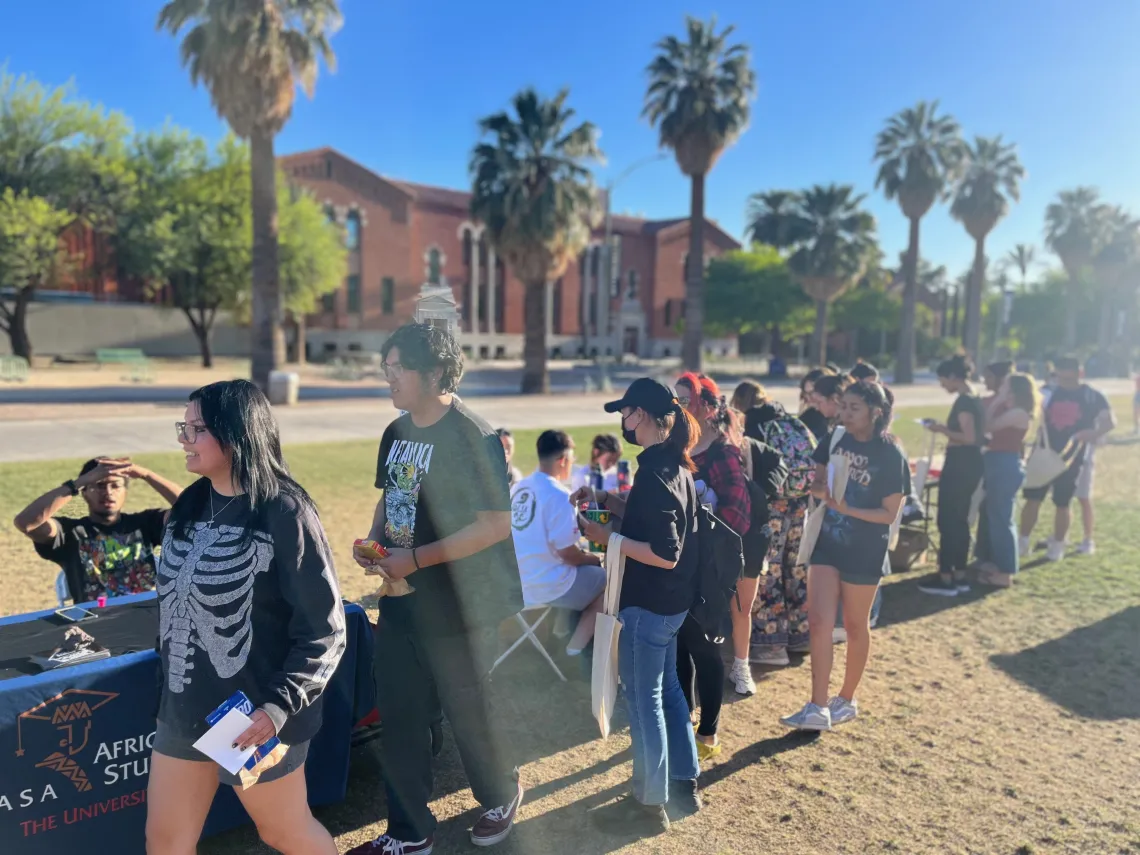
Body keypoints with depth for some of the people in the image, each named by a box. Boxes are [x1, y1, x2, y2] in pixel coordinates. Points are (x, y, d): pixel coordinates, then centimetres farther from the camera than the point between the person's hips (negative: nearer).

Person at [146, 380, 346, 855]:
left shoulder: (284, 514, -21)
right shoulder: (190, 507, 2)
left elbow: (324, 632, -20)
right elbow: (176, 601, 14)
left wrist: (278, 708, -27)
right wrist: (168, 686, 17)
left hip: (253, 718, -6)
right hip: (182, 709, 7)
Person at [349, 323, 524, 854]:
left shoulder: (472, 436, -19)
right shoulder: (397, 432, 5)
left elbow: (497, 524, -21)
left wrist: (415, 559, -23)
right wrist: (374, 542, -3)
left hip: (458, 607, -7)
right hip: (400, 602, 7)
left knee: (469, 713, 13)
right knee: (398, 718, 14)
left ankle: (501, 797, 42)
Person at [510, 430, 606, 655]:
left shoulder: (518, 488, 4)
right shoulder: (559, 495, -19)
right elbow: (567, 554, -18)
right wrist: (593, 558, 3)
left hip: (515, 582, 8)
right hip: (547, 586, -8)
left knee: (588, 568, 28)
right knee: (607, 582, 12)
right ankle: (575, 648, 11)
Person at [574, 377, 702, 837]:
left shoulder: (654, 473, -24)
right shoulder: (674, 463, 5)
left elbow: (664, 554, -27)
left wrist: (606, 537, -22)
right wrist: (606, 499, 8)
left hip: (647, 605, -10)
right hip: (671, 602, 10)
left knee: (643, 699, 5)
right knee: (667, 689, 21)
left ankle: (649, 805, 20)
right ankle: (683, 786, 35)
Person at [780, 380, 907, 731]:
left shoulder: (891, 456, -14)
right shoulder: (835, 441, 1)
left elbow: (890, 513, -12)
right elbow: (816, 484, 10)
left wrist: (848, 509, -25)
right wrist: (823, 491, -13)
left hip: (864, 552, -4)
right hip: (827, 543, 4)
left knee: (855, 625, 11)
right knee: (819, 621, -2)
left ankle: (847, 700, 29)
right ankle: (818, 708, 3)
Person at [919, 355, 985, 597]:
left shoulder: (963, 402, -17)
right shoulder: (975, 399, 13)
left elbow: (969, 437, -24)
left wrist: (941, 430, -14)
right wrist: (945, 429, 12)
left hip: (959, 465, -10)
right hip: (971, 464, 10)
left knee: (947, 521, -4)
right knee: (960, 520, 14)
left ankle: (946, 579, 1)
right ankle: (960, 576, 20)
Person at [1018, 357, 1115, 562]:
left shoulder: (1092, 396, -3)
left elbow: (1110, 421, -7)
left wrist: (1094, 433, -26)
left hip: (1071, 457, -2)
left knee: (1062, 504, 6)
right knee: (1032, 498, 2)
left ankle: (1057, 546, 20)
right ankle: (1023, 542, 12)